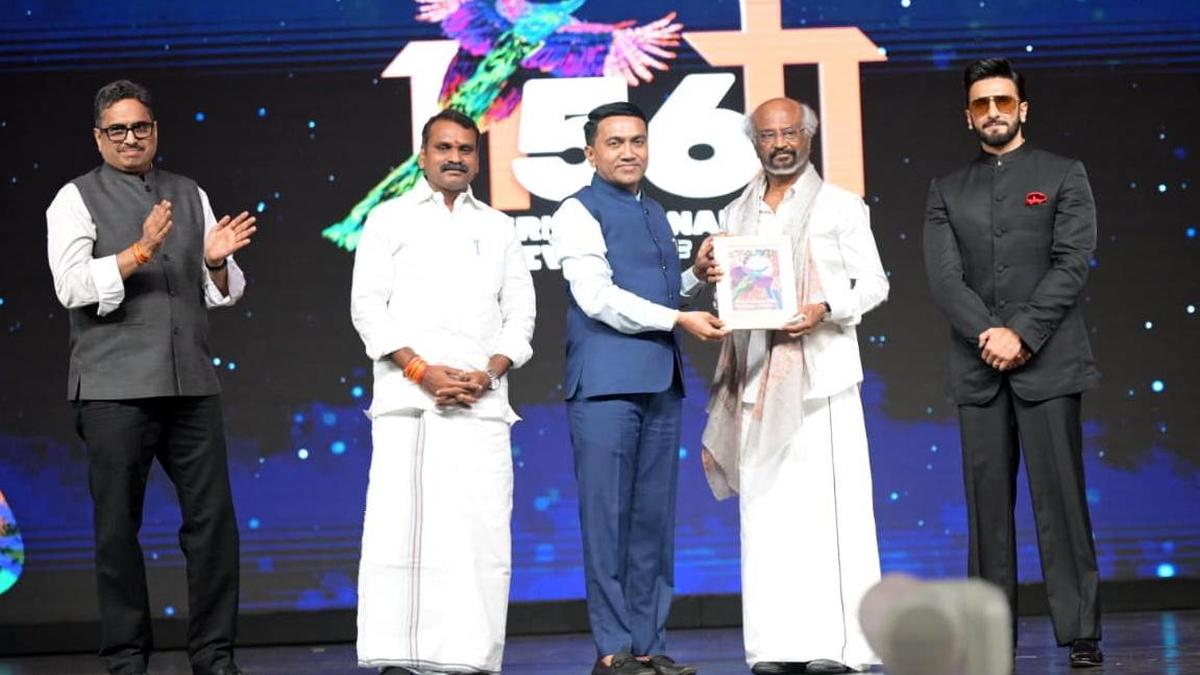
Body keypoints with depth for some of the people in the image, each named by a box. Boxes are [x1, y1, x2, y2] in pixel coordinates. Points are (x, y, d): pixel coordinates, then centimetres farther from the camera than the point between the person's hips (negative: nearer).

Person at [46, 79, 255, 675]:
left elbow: (223, 295, 14)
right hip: (114, 390, -3)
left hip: (191, 384, 4)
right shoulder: (76, 199, 3)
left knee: (213, 518, 2)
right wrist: (140, 251, -20)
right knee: (118, 526, 2)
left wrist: (217, 262, -8)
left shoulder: (191, 196, 15)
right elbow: (73, 286, -10)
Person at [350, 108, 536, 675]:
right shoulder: (390, 218, 11)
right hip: (408, 398, -2)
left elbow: (519, 314, 14)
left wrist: (488, 372, -4)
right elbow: (368, 306, 2)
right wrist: (423, 371, -9)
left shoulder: (498, 228, 19)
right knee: (401, 526, -8)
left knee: (481, 531, -3)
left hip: (482, 402, 2)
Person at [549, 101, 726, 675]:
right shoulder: (580, 213, -2)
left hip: (661, 382, 7)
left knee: (654, 517, 7)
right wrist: (679, 319, -15)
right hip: (606, 384, -7)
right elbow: (598, 299, -11)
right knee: (607, 516, -6)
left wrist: (696, 275, 7)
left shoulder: (655, 214, 20)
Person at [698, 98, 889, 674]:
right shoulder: (737, 215, 19)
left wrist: (824, 309, -13)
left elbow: (873, 282, 3)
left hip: (820, 372, -3)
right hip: (758, 376, 3)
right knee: (765, 507, -2)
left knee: (828, 503, -9)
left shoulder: (841, 207, 8)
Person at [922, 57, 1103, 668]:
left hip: (1048, 363, -2)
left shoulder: (1063, 177, 8)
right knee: (987, 503, 3)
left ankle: (1080, 634, -2)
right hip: (978, 368, 2)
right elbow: (942, 278, 2)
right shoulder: (947, 192, 13)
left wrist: (1022, 334, -14)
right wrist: (988, 334, -14)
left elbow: (1071, 264, -4)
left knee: (1060, 497, -4)